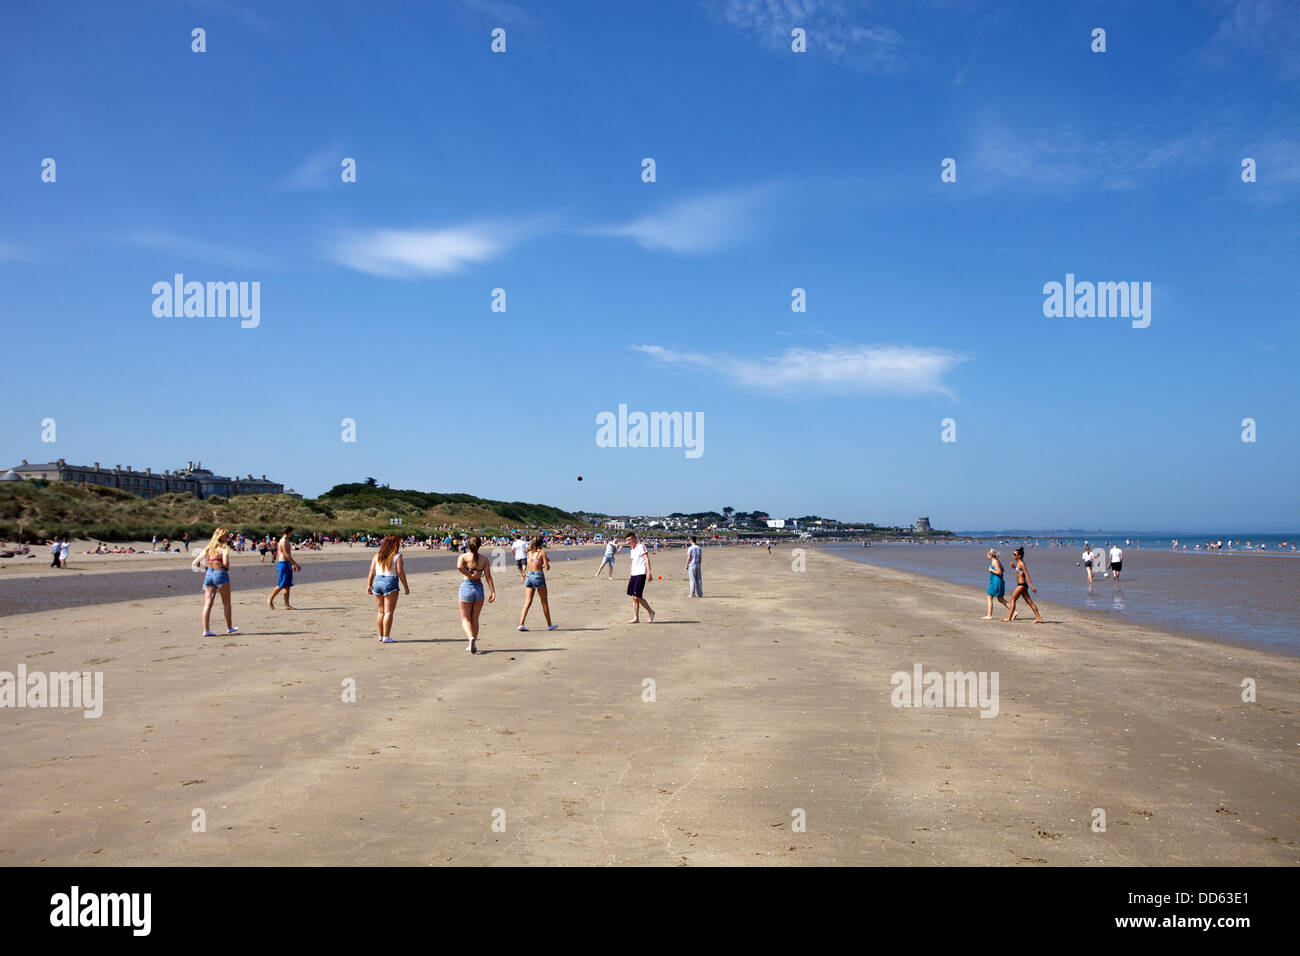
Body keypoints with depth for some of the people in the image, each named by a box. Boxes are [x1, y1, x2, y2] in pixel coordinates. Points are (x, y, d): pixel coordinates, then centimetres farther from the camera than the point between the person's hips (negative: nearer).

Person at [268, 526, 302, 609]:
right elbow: (287, 555, -20)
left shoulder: (286, 541, 16)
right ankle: (270, 599, 9)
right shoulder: (284, 541, -15)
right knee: (281, 585, -5)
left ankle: (287, 605, 7)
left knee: (287, 586, 7)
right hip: (283, 564, -10)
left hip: (287, 564, 10)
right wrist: (296, 564, -19)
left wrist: (293, 565, 24)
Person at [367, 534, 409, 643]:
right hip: (390, 583, -6)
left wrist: (369, 585, 10)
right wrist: (406, 586, -4)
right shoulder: (397, 556, -5)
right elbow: (400, 572, -10)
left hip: (377, 581, 6)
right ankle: (386, 637, -7)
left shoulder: (377, 556, 9)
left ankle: (380, 636, 19)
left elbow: (372, 571, 6)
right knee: (388, 612, -4)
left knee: (381, 611, 14)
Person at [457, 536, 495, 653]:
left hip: (466, 587, -2)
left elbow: (459, 566, -23)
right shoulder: (484, 559, 3)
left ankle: (471, 638, -18)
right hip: (479, 588, 2)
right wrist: (493, 592, -7)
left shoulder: (463, 557, -2)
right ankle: (473, 645, 17)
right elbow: (488, 576, -4)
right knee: (475, 619, 16)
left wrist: (469, 575, -11)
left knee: (465, 619, 8)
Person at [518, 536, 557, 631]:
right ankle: (549, 625, 19)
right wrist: (547, 562, 14)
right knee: (544, 603, 9)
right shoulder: (542, 552, -6)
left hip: (529, 576, 4)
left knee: (527, 603, 3)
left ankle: (521, 624, -10)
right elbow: (547, 568, -8)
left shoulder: (530, 552, 9)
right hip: (539, 577, -4)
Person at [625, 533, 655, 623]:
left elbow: (647, 559, -13)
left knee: (637, 597, -12)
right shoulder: (632, 550, 19)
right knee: (634, 597, 5)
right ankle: (636, 618, 8)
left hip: (641, 574, -9)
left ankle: (651, 612, 6)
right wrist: (631, 575, 23)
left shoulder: (641, 546, -7)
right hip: (634, 575, 9)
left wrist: (649, 573, -21)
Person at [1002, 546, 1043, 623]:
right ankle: (1039, 618, 8)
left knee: (1013, 599, -2)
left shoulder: (1021, 563, -13)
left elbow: (1027, 575, -18)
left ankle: (1009, 617, 3)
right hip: (1021, 585, 9)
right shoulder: (1018, 563, 13)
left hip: (1021, 585, -9)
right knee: (1029, 602, 8)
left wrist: (1031, 586, -21)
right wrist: (1014, 566, 14)